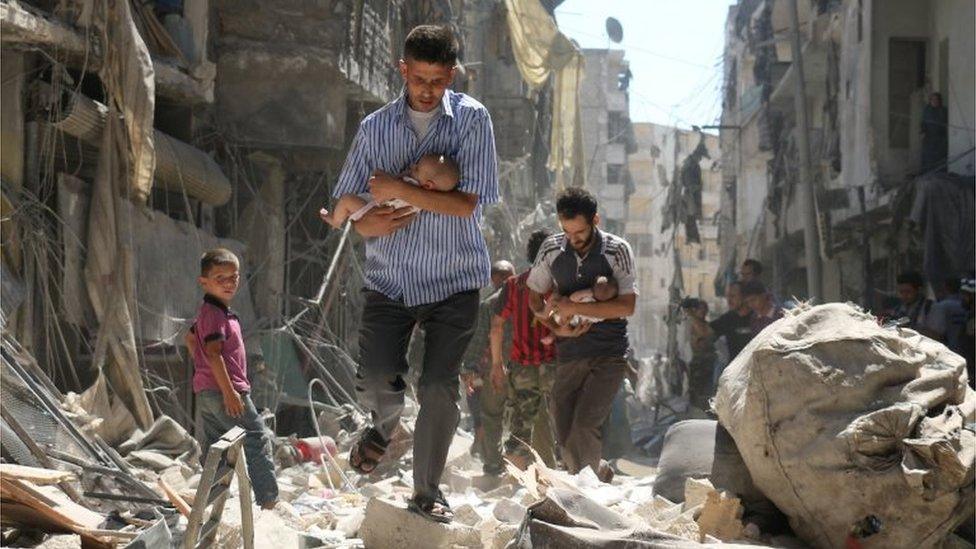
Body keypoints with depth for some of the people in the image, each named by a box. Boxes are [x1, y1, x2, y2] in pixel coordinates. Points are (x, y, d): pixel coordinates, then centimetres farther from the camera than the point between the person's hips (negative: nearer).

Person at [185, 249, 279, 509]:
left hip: (206, 392, 10)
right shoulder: (214, 313, -16)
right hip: (222, 390, -10)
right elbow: (213, 352, -24)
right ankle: (268, 499, -3)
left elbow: (190, 338, 31)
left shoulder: (207, 312, 16)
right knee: (257, 440, -5)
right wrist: (229, 392, -26)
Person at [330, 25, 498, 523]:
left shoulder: (471, 119, -6)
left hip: (453, 280, -2)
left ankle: (426, 491, 12)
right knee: (374, 380, -8)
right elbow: (347, 202, 10)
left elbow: (468, 202, -15)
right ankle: (385, 425, 29)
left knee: (439, 387, -5)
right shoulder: (375, 127, 3)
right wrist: (367, 223, -12)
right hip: (389, 276, 2)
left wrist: (398, 191, -18)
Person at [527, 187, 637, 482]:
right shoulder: (552, 249, 3)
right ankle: (603, 475, 27)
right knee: (566, 441, 4)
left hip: (609, 356, -4)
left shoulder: (617, 250, -7)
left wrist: (574, 307, -18)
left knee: (583, 427, -20)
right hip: (569, 355, 4)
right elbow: (534, 296, 14)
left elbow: (627, 306, -14)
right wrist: (556, 327, -4)